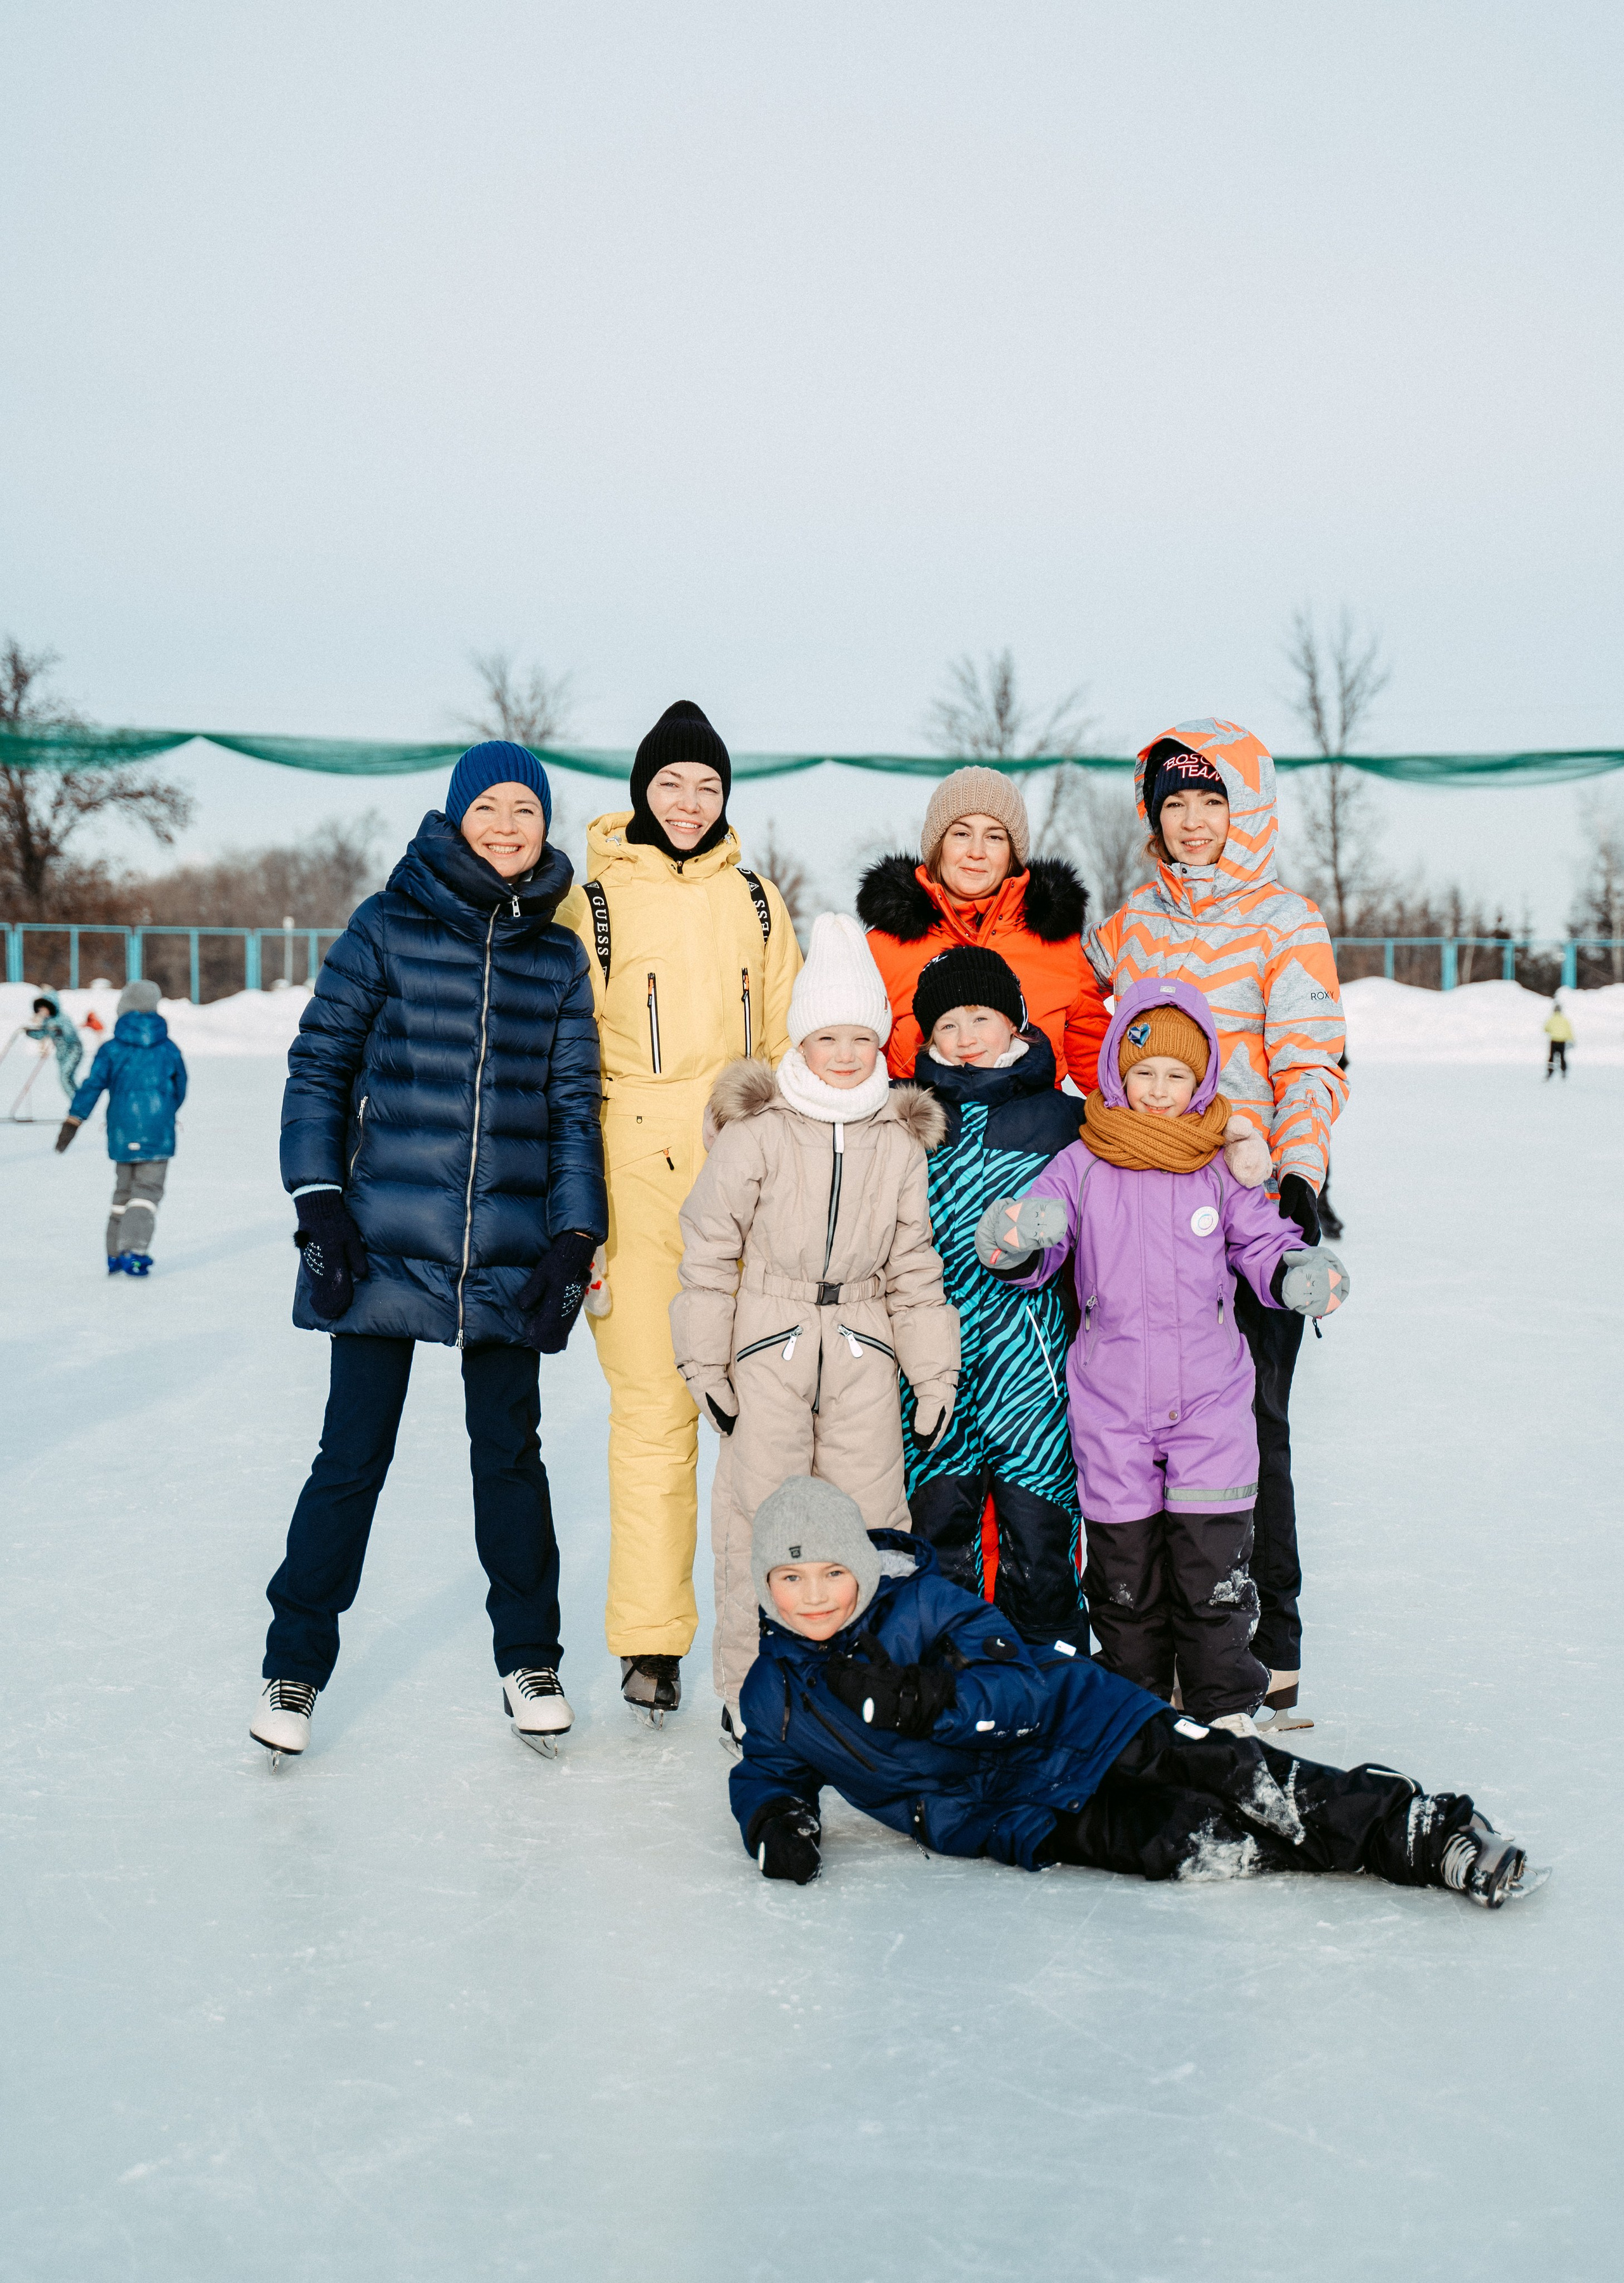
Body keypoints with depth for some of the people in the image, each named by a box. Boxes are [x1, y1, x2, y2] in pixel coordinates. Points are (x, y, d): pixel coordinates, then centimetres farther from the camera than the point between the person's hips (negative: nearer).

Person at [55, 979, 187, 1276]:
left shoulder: (112, 1050, 0)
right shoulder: (169, 1049, 3)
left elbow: (92, 1086, -5)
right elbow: (180, 1090, 13)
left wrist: (72, 1122, -3)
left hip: (122, 1133, 1)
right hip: (158, 1133, -1)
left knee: (123, 1190, 16)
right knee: (148, 1192, 1)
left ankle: (115, 1255, 20)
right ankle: (134, 1251, -16)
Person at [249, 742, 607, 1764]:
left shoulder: (560, 956, 9)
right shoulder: (388, 928, 1)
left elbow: (573, 1106, 10)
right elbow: (318, 1067, 2)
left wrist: (576, 1237, 1)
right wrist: (320, 1203, -6)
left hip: (509, 1252, 2)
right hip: (386, 1243, -2)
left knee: (510, 1451, 10)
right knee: (354, 1454, 2)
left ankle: (530, 1658, 26)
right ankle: (296, 1663, 18)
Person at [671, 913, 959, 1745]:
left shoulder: (899, 1142, 7)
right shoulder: (756, 1132, -3)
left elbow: (914, 1265, 12)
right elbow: (709, 1247, -1)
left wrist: (934, 1370, 8)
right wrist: (704, 1361, -4)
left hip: (863, 1348, 3)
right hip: (768, 1345, -2)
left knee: (870, 1516, 4)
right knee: (760, 1516, 0)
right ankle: (750, 1683, 12)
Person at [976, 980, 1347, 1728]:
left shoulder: (1222, 1169, 3)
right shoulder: (1082, 1167, 0)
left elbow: (1264, 1245, 7)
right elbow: (1036, 1246, -3)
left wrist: (1303, 1274, -14)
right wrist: (1012, 1243, -26)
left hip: (1210, 1395, 0)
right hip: (1111, 1402, 0)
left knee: (1213, 1554, 0)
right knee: (1123, 1555, 8)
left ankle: (1225, 1705, 16)